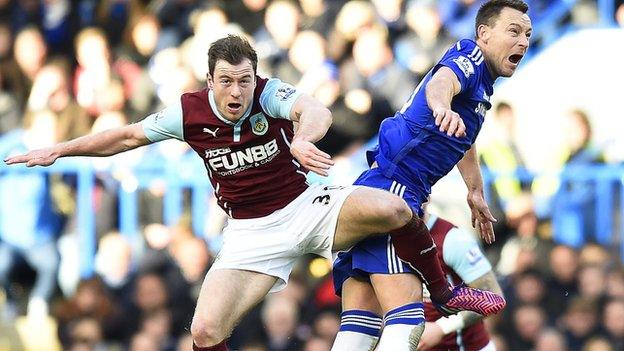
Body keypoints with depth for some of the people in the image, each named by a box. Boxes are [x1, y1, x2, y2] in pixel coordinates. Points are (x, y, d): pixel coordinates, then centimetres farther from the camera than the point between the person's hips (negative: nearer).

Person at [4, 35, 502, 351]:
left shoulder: (269, 94, -15)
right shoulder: (189, 113, -7)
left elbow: (316, 111, -37)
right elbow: (128, 136, 6)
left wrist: (303, 138, -61)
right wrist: (58, 150, 3)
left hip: (306, 208, -2)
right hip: (250, 233, 2)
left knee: (391, 209, -28)